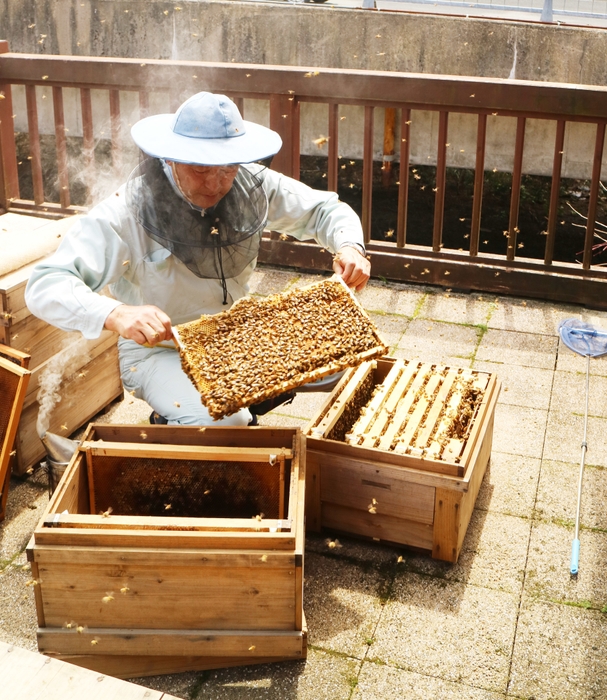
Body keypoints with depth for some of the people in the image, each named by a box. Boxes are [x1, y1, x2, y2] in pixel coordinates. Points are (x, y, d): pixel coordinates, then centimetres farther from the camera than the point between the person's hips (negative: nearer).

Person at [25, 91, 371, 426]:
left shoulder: (253, 186, -11)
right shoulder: (127, 213, -25)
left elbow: (325, 210, 3)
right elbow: (45, 287, -31)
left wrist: (349, 247, -21)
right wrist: (117, 314, -51)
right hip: (159, 348, -5)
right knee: (221, 423, -33)